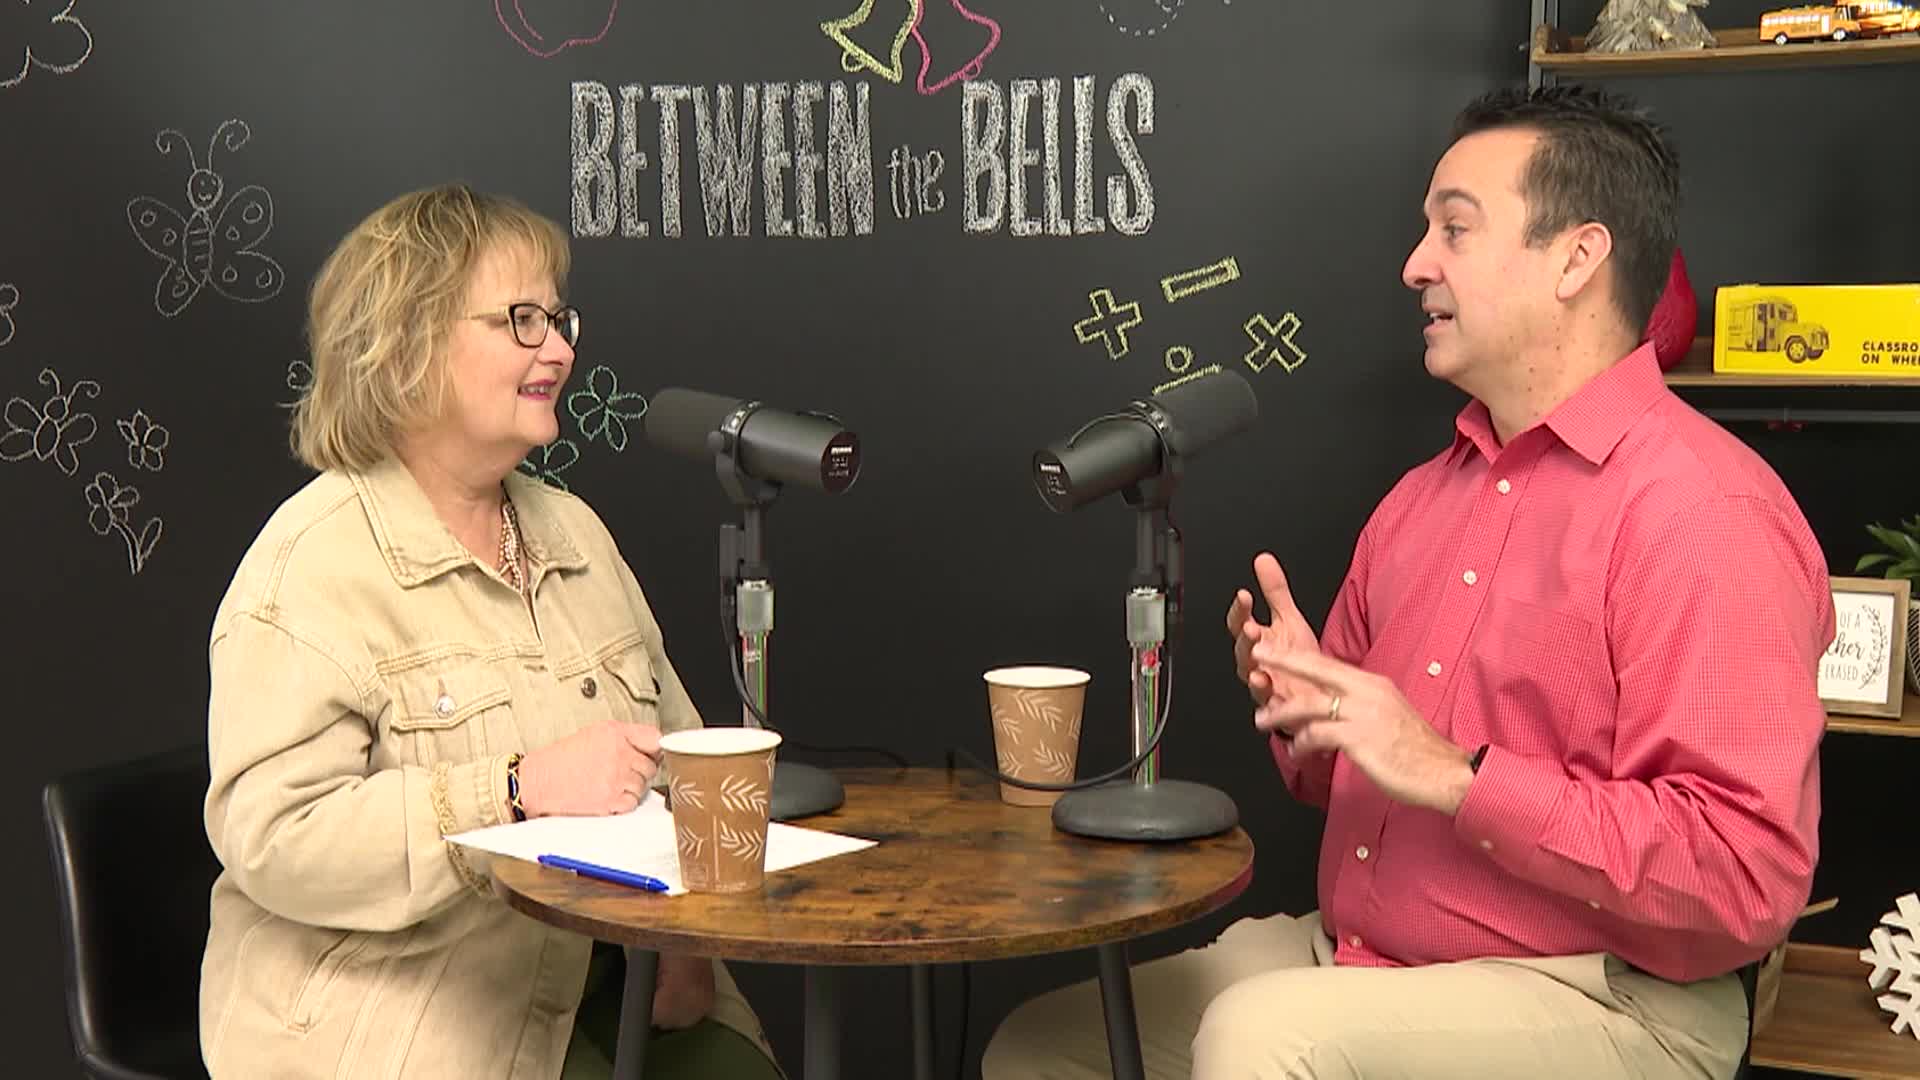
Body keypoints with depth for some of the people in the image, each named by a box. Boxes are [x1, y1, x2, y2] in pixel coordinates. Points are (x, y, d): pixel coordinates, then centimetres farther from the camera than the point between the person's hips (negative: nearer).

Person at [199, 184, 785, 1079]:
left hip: (598, 993, 6)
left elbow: (675, 761, 17)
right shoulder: (313, 564, -8)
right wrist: (519, 790, -24)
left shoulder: (572, 530, 15)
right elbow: (271, 838, -17)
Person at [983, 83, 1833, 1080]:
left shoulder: (1704, 513, -15)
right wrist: (1302, 704, 0)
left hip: (1591, 999, -8)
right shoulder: (1421, 497, 12)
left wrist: (1456, 776, -23)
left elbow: (1747, 874, -23)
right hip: (1349, 959, 8)